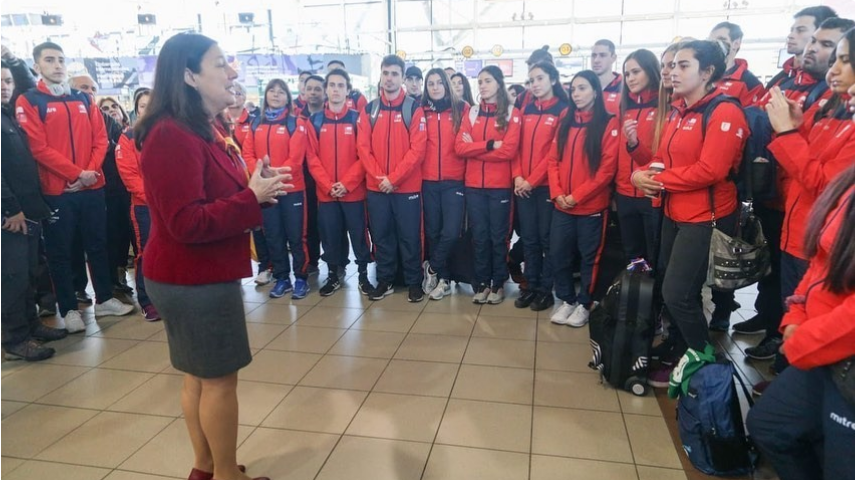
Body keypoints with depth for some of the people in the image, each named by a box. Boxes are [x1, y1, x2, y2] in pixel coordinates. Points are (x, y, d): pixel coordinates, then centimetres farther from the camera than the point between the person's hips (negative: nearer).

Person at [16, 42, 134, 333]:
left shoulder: (84, 99, 12)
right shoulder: (28, 101, -2)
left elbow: (100, 138, 6)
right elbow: (38, 147, -11)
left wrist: (92, 170, -9)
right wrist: (77, 173, -16)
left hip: (92, 187, 4)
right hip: (56, 191, -4)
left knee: (98, 245, 12)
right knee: (60, 252, 5)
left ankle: (104, 299, 24)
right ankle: (69, 309, 14)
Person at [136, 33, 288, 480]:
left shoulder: (204, 130, 11)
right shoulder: (173, 137, -21)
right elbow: (187, 224, -26)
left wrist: (255, 186, -1)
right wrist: (253, 197, -22)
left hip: (200, 274, 10)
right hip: (194, 279, -10)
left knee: (200, 374, 17)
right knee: (219, 378, 3)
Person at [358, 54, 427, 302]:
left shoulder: (414, 108, -2)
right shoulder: (369, 110, 7)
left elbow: (417, 149, -10)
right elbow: (363, 147, 2)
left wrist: (394, 178, -15)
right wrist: (379, 176, -11)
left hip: (407, 187, -3)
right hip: (376, 187, 3)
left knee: (409, 237, 4)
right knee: (381, 236, 10)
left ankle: (414, 282, 17)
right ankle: (384, 281, 23)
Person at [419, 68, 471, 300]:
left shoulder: (462, 109, 4)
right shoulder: (422, 111, 8)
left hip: (454, 181, -2)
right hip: (428, 181, 2)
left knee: (451, 232, -11)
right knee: (433, 232, 7)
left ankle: (431, 268, 15)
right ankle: (443, 279, 24)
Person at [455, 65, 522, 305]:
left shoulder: (512, 113, 1)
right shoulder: (472, 112, 10)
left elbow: (509, 150, -13)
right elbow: (459, 147, -3)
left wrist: (475, 147, -8)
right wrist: (490, 145, -13)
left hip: (500, 185, -3)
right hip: (474, 185, 3)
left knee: (498, 236, 5)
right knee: (479, 236, 8)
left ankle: (498, 284, 18)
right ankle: (481, 283, 19)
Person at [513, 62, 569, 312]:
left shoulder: (563, 110, -4)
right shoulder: (526, 110, 13)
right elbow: (518, 145, 9)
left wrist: (533, 179, -13)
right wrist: (518, 176, -4)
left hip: (546, 185, -5)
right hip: (523, 185, 5)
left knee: (547, 238, 3)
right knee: (528, 238, 10)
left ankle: (546, 289, 13)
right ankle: (530, 286, 20)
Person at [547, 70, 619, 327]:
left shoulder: (609, 123, -5)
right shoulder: (565, 123, 12)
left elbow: (607, 168, -12)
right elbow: (553, 160, 8)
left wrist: (577, 196, -16)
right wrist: (557, 193, -7)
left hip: (592, 206, -5)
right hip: (562, 205, 5)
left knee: (589, 257, 7)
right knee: (558, 254, 8)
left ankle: (584, 304, 22)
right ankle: (567, 300, 25)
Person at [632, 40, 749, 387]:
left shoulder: (724, 112, -16)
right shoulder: (678, 112, 12)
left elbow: (710, 170, -26)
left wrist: (657, 179, -17)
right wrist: (644, 174, -9)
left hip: (705, 219, -9)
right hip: (674, 213, 9)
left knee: (678, 294, -7)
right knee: (667, 287, 18)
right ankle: (677, 345, 38)